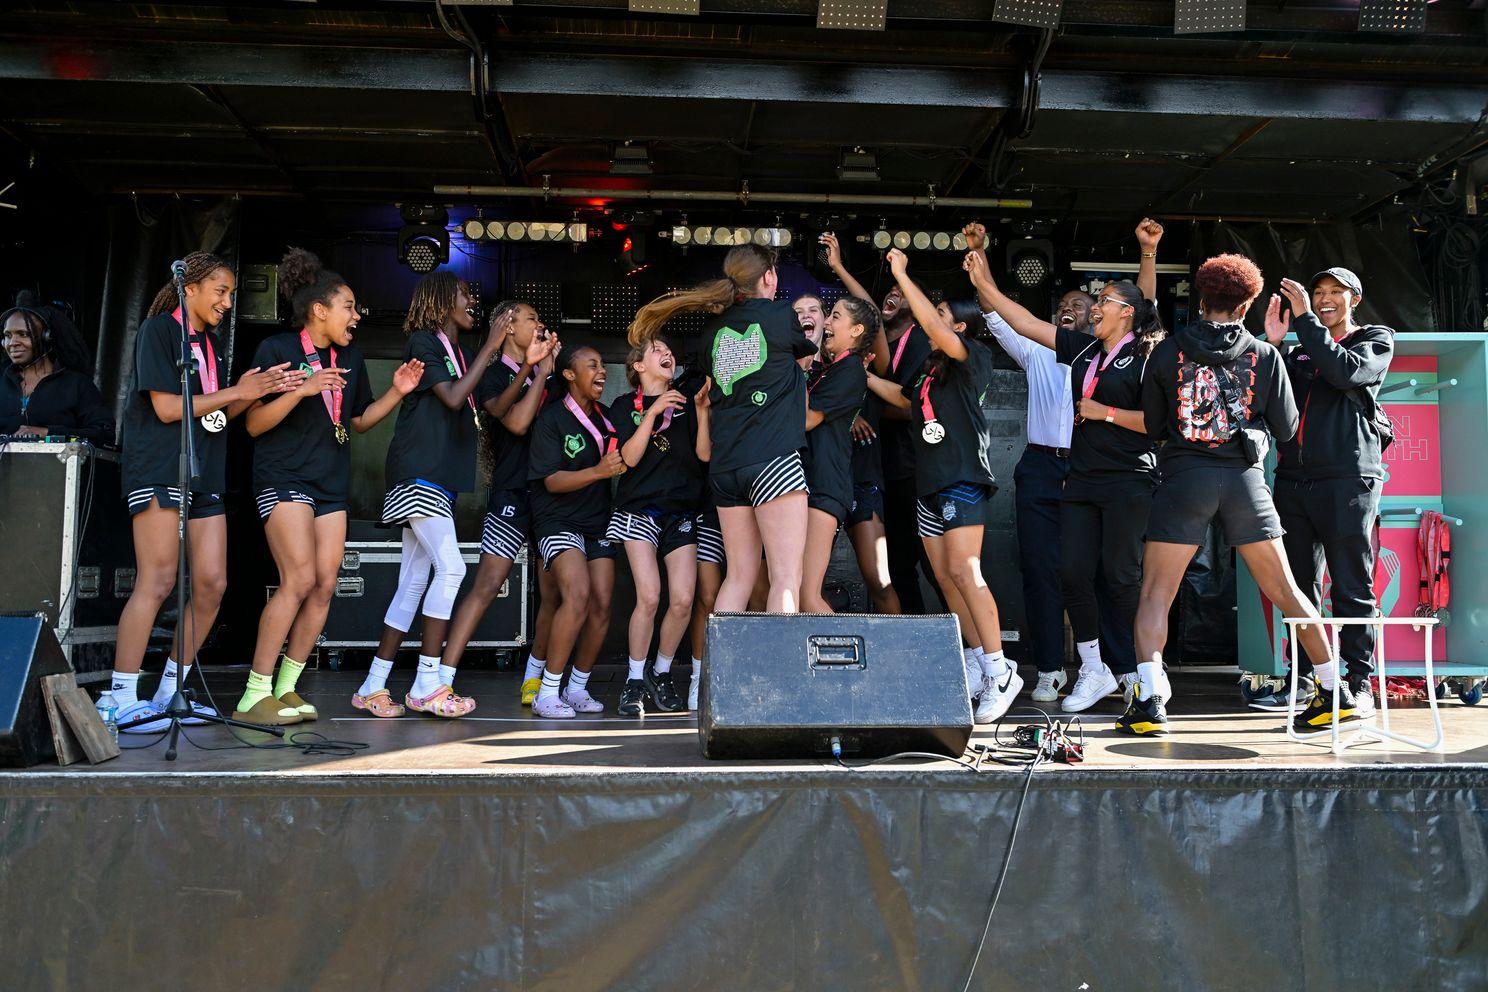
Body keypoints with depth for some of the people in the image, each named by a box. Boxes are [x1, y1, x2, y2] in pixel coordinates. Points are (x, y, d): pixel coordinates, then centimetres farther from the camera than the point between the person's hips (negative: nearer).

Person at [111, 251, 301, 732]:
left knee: (212, 583, 1)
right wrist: (236, 392, -9)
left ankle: (170, 692, 12)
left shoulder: (212, 343, 20)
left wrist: (257, 391, 1)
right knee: (157, 581, -12)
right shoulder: (158, 330, -3)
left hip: (205, 476, 8)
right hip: (159, 471, -8)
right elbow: (167, 407, -11)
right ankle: (122, 700, -6)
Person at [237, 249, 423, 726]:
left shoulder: (350, 357, 12)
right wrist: (301, 389, -23)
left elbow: (359, 420, 20)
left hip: (331, 484, 7)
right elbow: (254, 424, -10)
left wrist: (397, 392, 5)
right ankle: (255, 695, -9)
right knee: (299, 580, -18)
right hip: (283, 477, -7)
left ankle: (286, 690, 9)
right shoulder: (277, 350, -7)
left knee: (324, 586, 0)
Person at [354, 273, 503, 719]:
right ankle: (427, 685, -13)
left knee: (414, 583, 5)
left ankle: (374, 686, 9)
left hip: (441, 478, 9)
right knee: (450, 567, -17)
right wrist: (490, 347, -10)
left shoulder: (462, 353, 22)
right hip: (418, 472, -9)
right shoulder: (422, 341, -2)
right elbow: (453, 398, -13)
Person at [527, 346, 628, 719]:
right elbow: (552, 481, -12)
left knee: (602, 605, -4)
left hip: (598, 523, 6)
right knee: (578, 595, -25)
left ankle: (577, 688, 11)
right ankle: (548, 692, -17)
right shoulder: (552, 417, -5)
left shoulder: (606, 418, 13)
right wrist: (598, 471, -27)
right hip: (559, 521, -6)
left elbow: (623, 463, 16)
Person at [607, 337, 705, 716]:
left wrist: (702, 410, -9)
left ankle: (661, 672, 13)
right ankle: (635, 679, 0)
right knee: (649, 597, -16)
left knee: (683, 600, -9)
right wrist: (653, 412, -12)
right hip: (639, 509, -2)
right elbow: (630, 457, -6)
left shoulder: (685, 404, 14)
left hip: (681, 511, 3)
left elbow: (703, 453, 2)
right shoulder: (625, 405, 8)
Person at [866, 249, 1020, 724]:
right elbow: (906, 399, 36)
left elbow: (933, 326, -21)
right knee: (945, 577, 4)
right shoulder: (931, 364, 20)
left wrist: (901, 274, -15)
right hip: (928, 481, 9)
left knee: (963, 572, -16)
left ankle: (999, 672, -11)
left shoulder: (973, 355, -4)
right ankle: (980, 666, 9)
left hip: (962, 476, -9)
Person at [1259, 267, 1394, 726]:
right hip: (1294, 478, 5)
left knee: (1352, 588, -4)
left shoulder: (1376, 340, 9)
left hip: (1347, 480, -5)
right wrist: (1272, 343, 1)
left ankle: (1359, 684, 1)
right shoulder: (1297, 352, 21)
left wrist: (1306, 319, -11)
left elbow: (1347, 371, -13)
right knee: (1299, 585, 6)